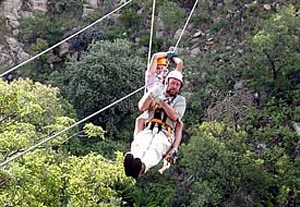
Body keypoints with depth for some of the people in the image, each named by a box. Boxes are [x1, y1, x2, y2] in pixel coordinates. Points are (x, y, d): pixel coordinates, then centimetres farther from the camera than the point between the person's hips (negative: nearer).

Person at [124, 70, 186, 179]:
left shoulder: (180, 100, 21)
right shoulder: (157, 92, 26)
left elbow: (174, 116, 0)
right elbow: (141, 107, 12)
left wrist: (162, 102, -8)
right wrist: (151, 94, -3)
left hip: (165, 132, -2)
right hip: (148, 129, 2)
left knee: (156, 147, -39)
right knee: (139, 144, -35)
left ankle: (142, 166, -69)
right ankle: (131, 163, -67)